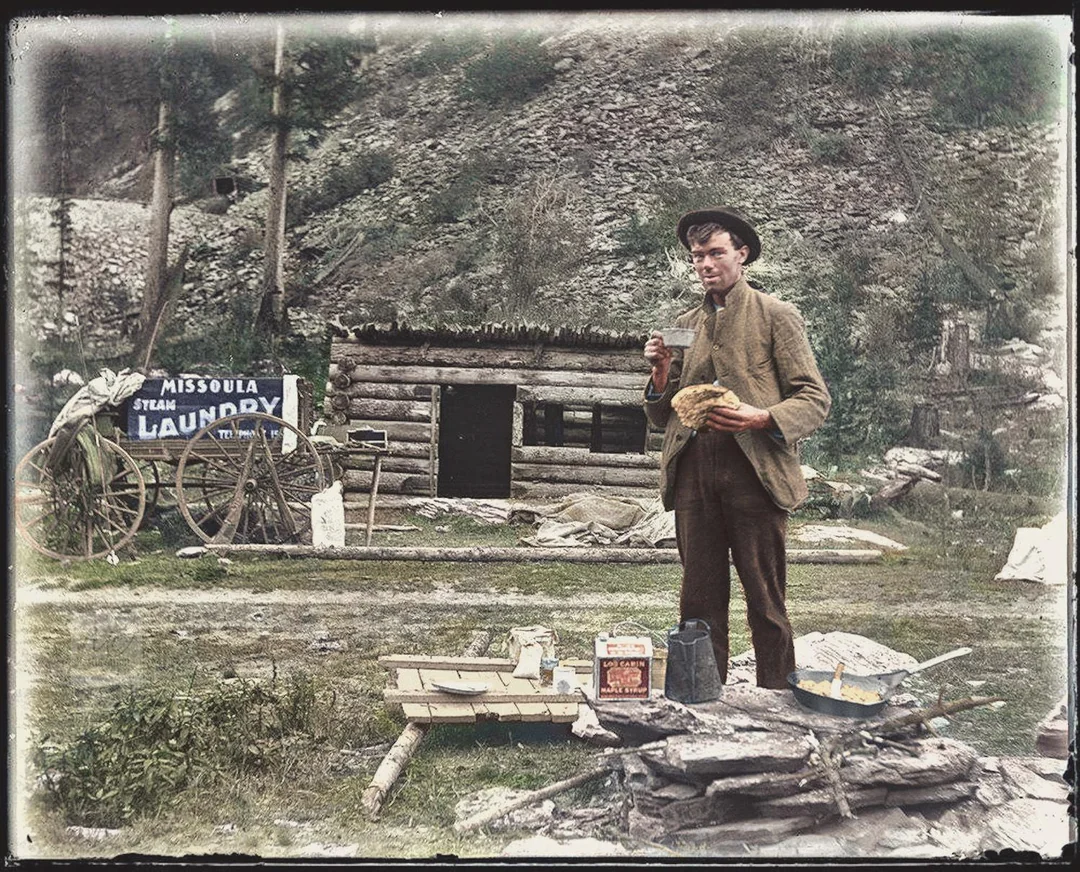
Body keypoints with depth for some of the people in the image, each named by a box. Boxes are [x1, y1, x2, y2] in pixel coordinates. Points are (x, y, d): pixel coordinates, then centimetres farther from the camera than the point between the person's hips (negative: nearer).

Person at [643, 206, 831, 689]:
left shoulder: (776, 316, 6)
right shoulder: (684, 325, 20)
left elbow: (815, 398, 1)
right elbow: (661, 417, 20)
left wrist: (762, 418, -17)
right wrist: (662, 371, 1)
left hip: (753, 469, -4)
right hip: (692, 472, 4)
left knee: (765, 603, -2)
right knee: (699, 599, 4)